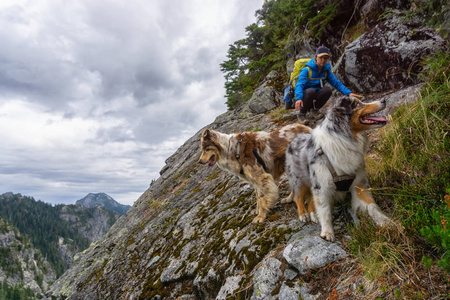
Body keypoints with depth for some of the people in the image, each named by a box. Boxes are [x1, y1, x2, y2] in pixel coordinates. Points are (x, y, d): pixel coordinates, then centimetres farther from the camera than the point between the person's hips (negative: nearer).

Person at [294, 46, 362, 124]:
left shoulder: (326, 71, 3)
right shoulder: (307, 70, -14)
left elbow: (337, 83, -1)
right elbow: (299, 85, -25)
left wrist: (349, 93, -17)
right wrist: (298, 99, -44)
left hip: (315, 98, 4)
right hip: (304, 96, -4)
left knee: (327, 89, -24)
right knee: (311, 91, -36)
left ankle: (315, 109, -2)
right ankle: (301, 114, -15)